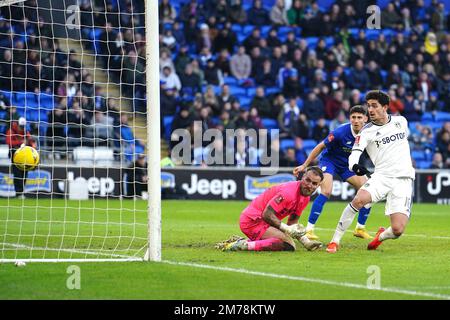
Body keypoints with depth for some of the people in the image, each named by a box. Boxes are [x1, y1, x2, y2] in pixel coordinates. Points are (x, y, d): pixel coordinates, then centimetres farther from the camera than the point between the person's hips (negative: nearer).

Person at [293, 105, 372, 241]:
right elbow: (320, 147, -16)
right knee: (326, 192, -27)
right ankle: (309, 229, -22)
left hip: (348, 164, 5)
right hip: (329, 160, -5)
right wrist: (304, 166, -12)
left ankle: (360, 229, 9)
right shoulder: (340, 132, -29)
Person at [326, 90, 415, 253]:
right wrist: (354, 166, -38)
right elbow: (354, 153, -16)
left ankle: (382, 235, 23)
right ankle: (335, 241, -19)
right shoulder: (366, 131, -1)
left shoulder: (401, 121, 8)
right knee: (359, 199, -32)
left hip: (403, 180, 1)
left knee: (397, 230, -15)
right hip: (381, 177, -1)